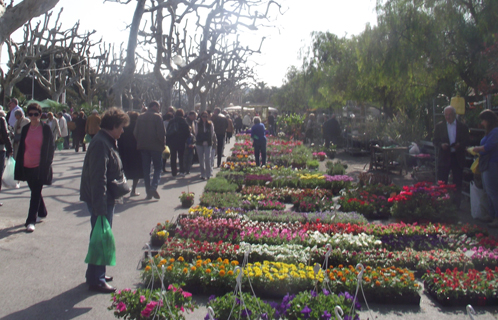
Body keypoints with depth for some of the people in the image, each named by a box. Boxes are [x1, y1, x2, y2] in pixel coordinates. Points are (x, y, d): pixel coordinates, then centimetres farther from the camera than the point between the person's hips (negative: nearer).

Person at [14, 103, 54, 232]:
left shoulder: (46, 129, -3)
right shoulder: (25, 129, 8)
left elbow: (50, 148, -1)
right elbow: (21, 148, 12)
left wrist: (47, 165, -7)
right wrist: (19, 168, 8)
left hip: (40, 167, -4)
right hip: (27, 166, 5)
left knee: (35, 193, -6)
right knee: (35, 192, 15)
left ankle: (31, 221, -4)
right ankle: (42, 212, 34)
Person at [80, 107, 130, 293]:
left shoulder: (107, 142, 12)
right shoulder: (101, 144, -22)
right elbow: (98, 179, -26)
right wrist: (100, 208, -27)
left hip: (106, 199, 11)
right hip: (100, 200, -11)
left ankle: (97, 274, 32)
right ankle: (96, 281, 10)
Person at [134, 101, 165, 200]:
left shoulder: (140, 117, 8)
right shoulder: (157, 117, -8)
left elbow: (135, 133, 8)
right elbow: (161, 132, -14)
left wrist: (139, 143, 16)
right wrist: (163, 144, -1)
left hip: (143, 147, 5)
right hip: (156, 146, -4)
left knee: (146, 169, 9)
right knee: (157, 168, 5)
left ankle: (148, 192, 8)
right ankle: (153, 187, -15)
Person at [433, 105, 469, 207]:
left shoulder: (463, 127, 4)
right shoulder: (439, 126, 5)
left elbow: (466, 141, 3)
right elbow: (435, 141, 3)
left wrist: (459, 145, -18)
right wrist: (441, 145, -18)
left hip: (458, 158, 0)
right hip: (444, 158, 0)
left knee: (457, 183, 6)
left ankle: (456, 205, 17)